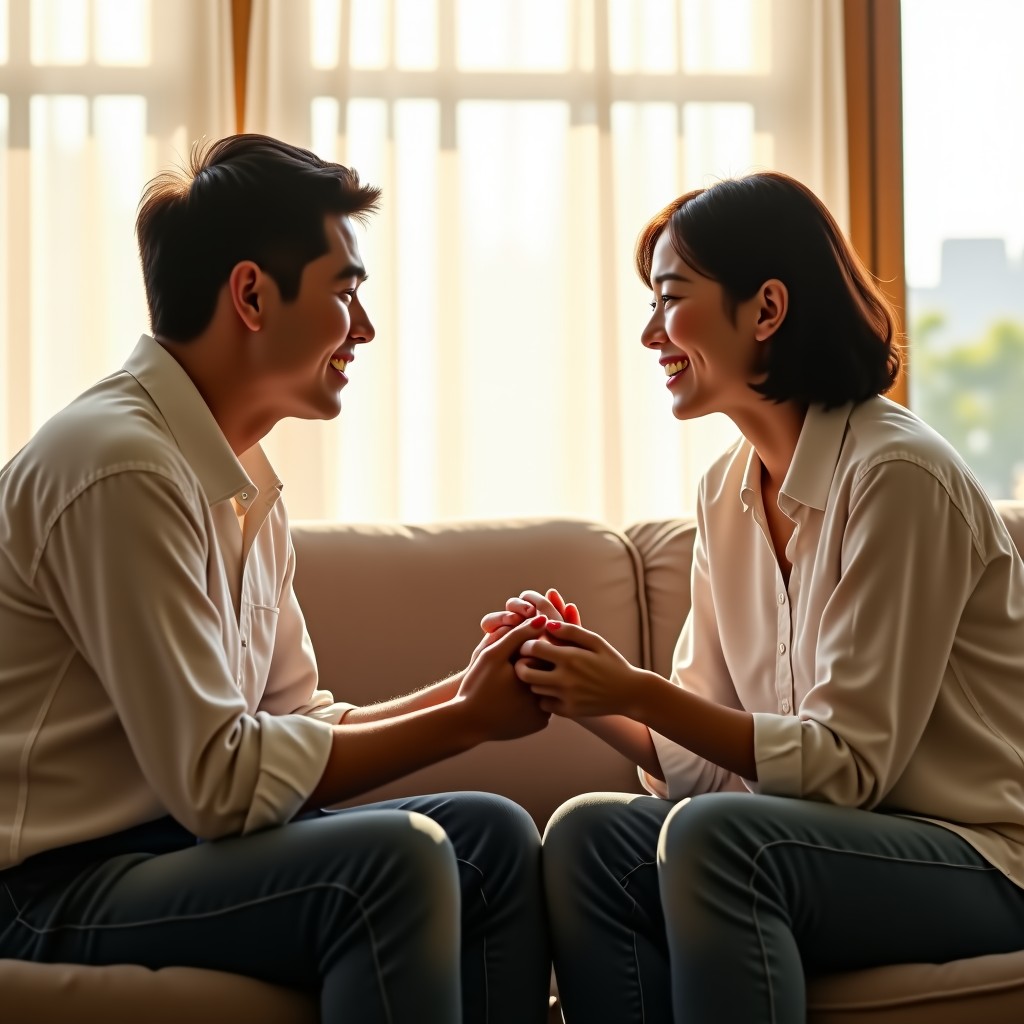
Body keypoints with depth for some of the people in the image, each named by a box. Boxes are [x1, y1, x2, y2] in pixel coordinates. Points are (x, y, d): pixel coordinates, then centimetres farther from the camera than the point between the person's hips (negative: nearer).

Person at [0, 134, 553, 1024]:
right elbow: (215, 779, -21)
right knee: (394, 858, -27)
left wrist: (470, 693, -4)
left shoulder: (243, 479, 11)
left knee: (493, 838, -2)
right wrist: (467, 720, -14)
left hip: (172, 838, 9)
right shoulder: (121, 463, -19)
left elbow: (297, 718, 11)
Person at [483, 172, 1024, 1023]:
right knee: (588, 835, -17)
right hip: (823, 832, 7)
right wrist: (588, 691, -11)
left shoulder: (897, 474, -17)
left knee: (713, 835, -32)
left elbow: (847, 763, -18)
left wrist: (638, 693, -22)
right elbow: (706, 757, 6)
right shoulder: (727, 491, 7)